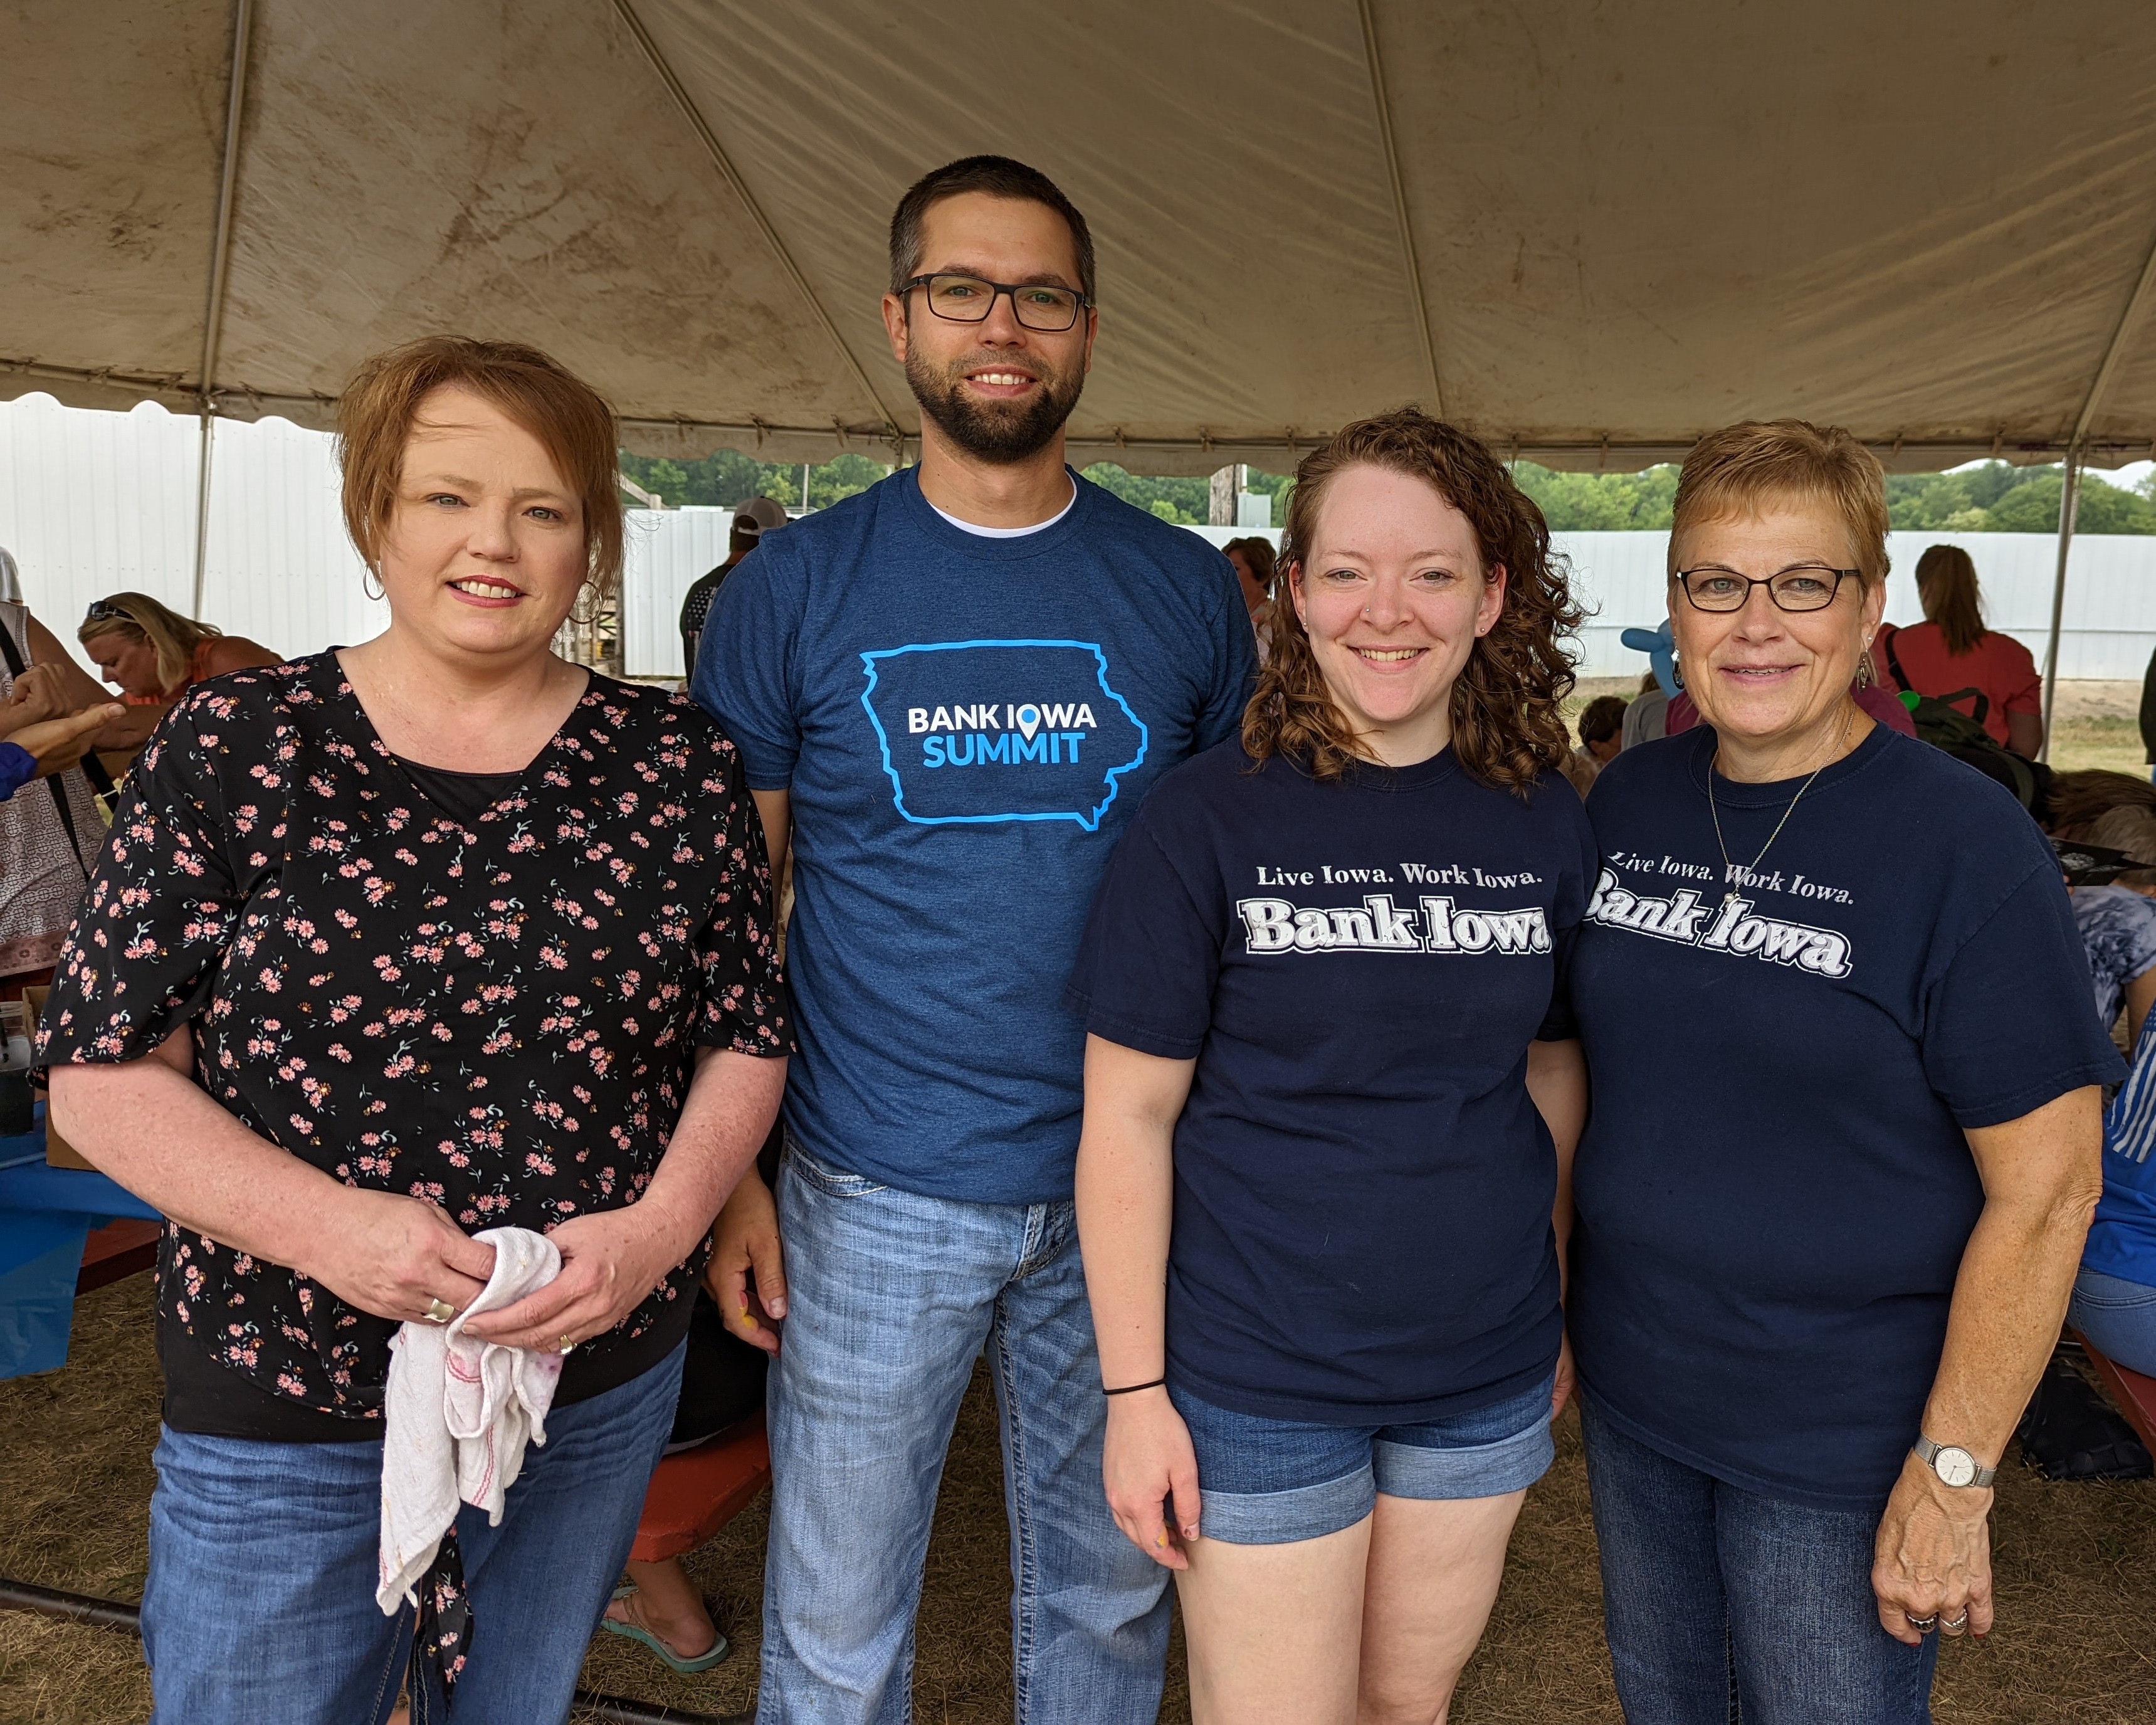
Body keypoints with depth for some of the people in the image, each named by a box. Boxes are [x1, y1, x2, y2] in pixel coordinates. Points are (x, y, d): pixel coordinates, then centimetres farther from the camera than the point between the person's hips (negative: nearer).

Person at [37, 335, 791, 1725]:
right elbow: (102, 1073, -6)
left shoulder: (679, 765, -2)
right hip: (280, 1404, -1)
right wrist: (322, 1224, -21)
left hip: (601, 1378, 2)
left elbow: (747, 1040, 2)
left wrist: (661, 1224, -15)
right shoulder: (236, 748, -7)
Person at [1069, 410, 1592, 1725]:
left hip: (1483, 1371, 4)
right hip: (1260, 1382, -4)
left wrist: (1556, 1308, 13)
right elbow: (1130, 1115, -11)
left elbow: (1553, 1075, 10)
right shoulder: (1213, 816, -13)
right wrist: (1135, 1390, -11)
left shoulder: (1545, 825, -1)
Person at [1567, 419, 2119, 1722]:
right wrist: (1548, 1313, 8)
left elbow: (2045, 1193, -16)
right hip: (1630, 1395, 5)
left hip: (1841, 1442, -5)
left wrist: (1952, 1476, -16)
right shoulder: (1628, 803, -1)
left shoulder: (1968, 845, -17)